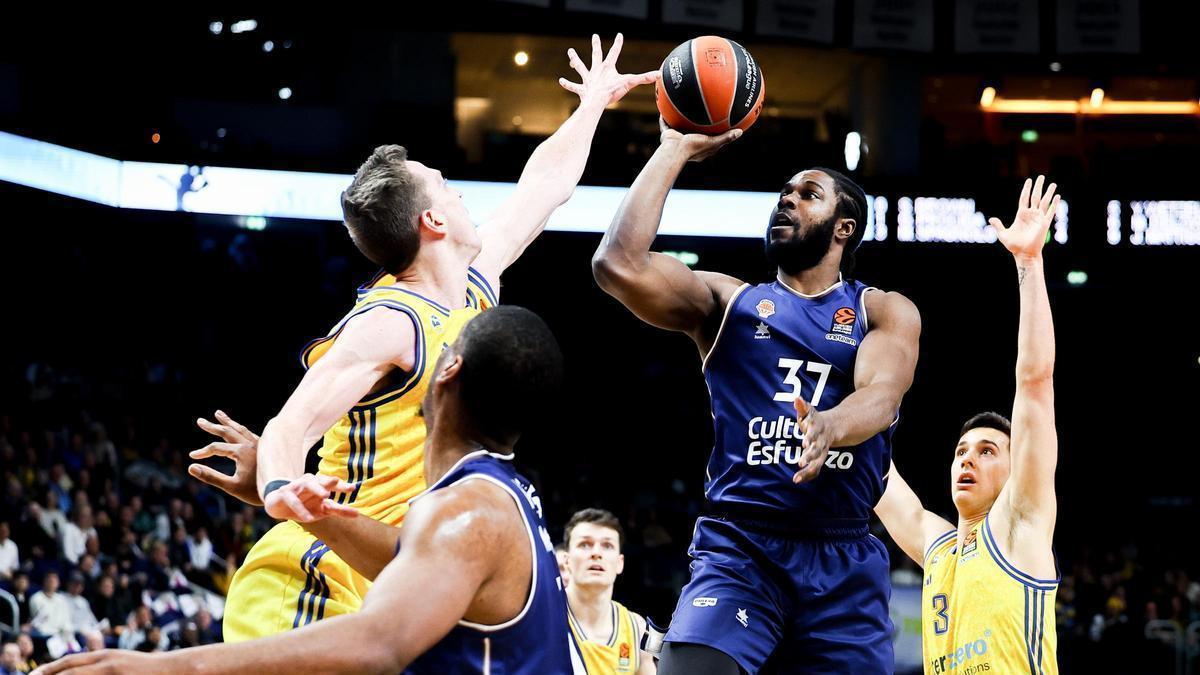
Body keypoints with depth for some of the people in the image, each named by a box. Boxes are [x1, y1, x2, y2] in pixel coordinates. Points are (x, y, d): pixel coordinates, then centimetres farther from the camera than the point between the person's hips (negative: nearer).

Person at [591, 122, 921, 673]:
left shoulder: (887, 313, 10)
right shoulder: (728, 302, 13)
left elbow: (881, 394, -11)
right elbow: (619, 264, -4)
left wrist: (831, 425, -35)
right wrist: (673, 152, 2)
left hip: (843, 561, 1)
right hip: (737, 549, -1)